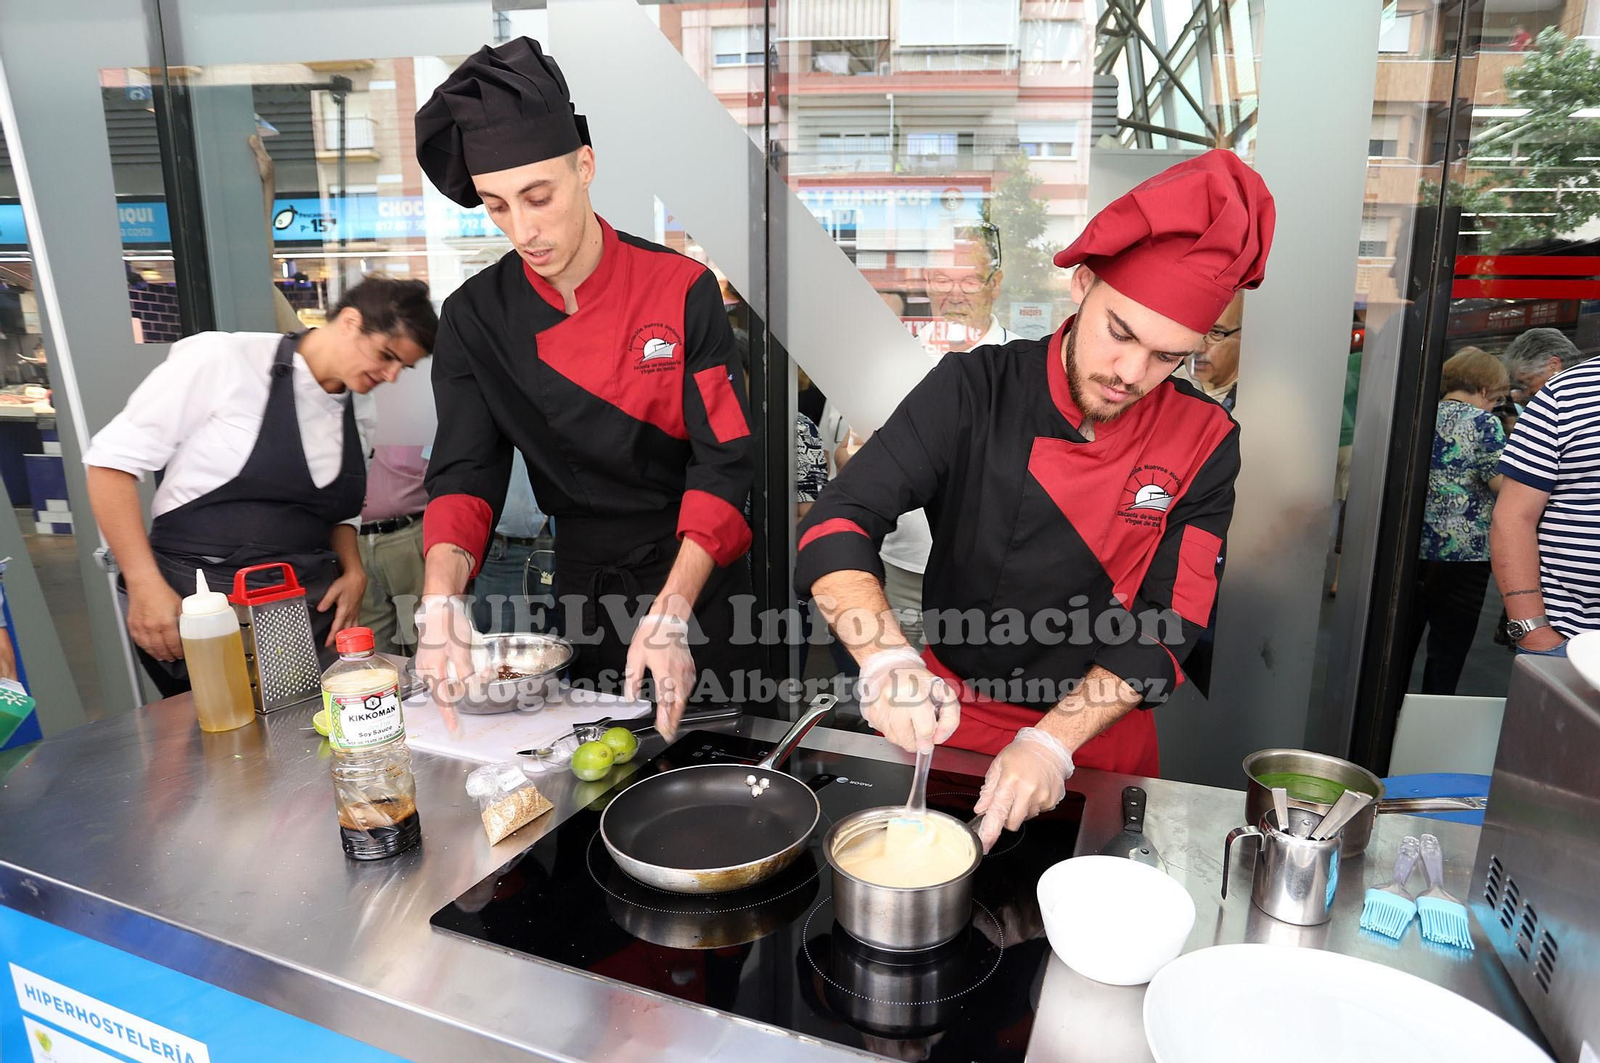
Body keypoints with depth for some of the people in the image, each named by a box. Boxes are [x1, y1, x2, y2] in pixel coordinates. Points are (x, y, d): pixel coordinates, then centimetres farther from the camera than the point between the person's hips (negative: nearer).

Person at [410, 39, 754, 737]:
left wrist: (672, 614, -28)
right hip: (580, 586, 3)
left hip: (697, 577, -2)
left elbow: (724, 463, -18)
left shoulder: (681, 290, -15)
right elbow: (464, 471, -8)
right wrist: (442, 597, -27)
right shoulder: (476, 319, -6)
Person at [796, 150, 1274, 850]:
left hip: (1099, 738, 1)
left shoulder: (1203, 443, -13)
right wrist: (887, 658, -44)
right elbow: (836, 529, -26)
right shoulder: (973, 392, -18)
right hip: (950, 720, 0)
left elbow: (1169, 629, -15)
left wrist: (1053, 741, -28)